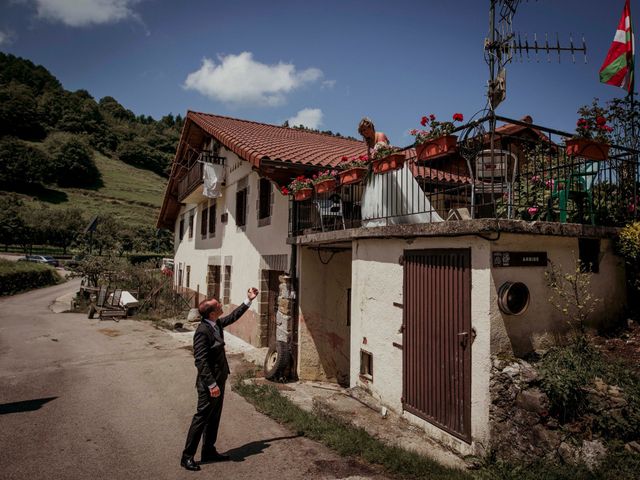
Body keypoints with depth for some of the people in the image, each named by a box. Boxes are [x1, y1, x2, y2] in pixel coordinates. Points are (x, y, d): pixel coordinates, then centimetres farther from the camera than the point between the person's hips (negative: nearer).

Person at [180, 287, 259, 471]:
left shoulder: (217, 324, 1)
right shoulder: (202, 331, -25)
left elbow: (233, 316, 19)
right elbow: (201, 361, -25)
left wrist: (249, 300, 20)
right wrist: (211, 384, -24)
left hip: (219, 379, 9)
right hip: (209, 382, -9)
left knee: (214, 417, 18)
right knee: (202, 417, 2)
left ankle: (209, 451, 32)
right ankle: (187, 456, 16)